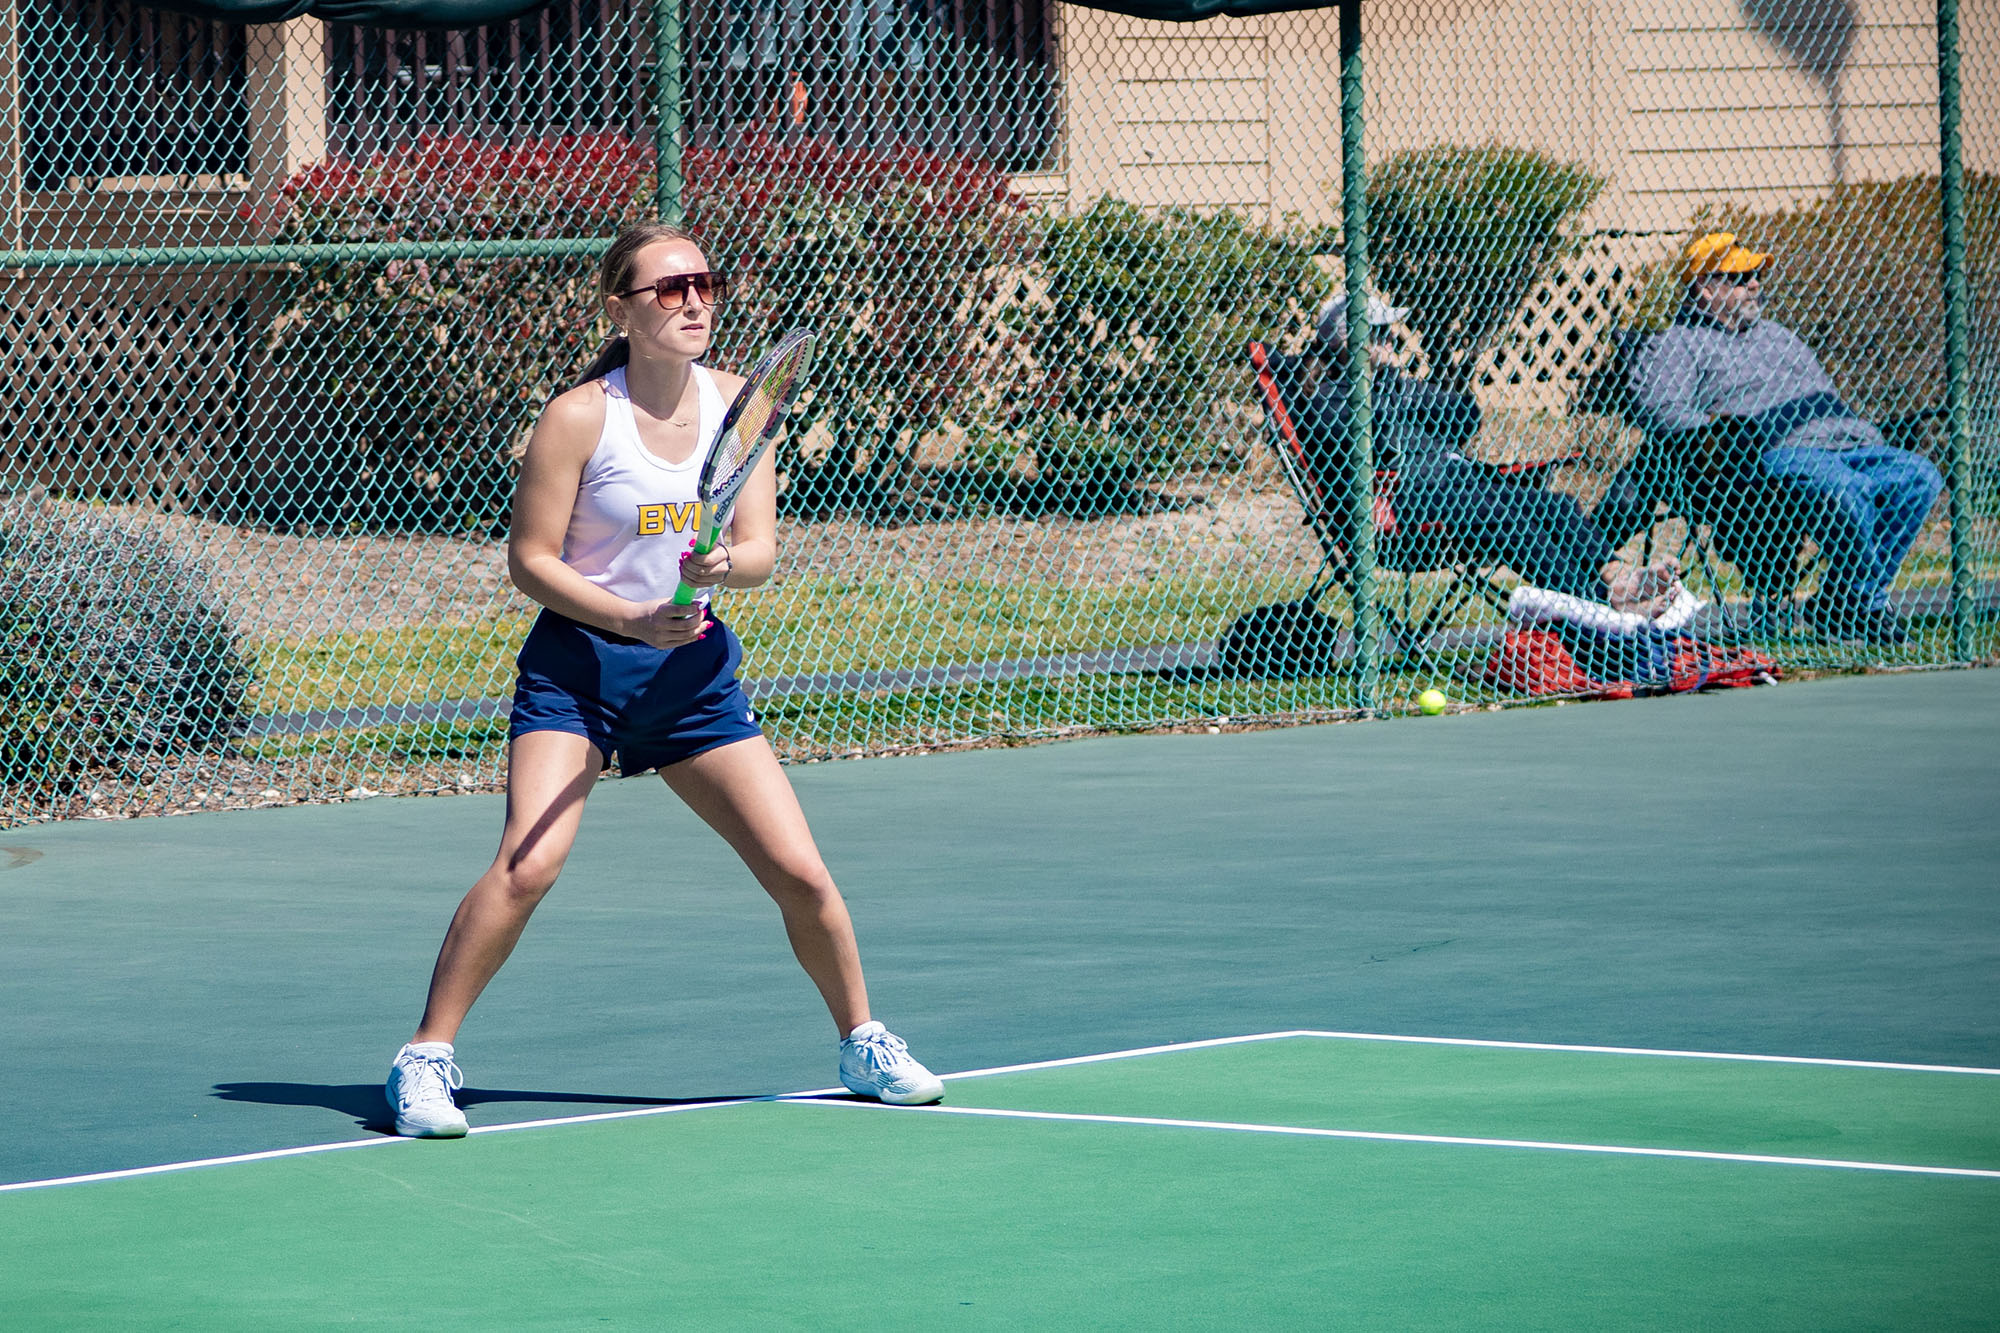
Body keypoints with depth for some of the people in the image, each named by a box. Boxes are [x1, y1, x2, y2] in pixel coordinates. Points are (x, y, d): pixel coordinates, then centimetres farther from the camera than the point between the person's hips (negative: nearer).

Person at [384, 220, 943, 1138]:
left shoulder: (735, 403, 0)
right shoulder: (580, 417, -14)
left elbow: (760, 551, -1)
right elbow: (530, 559, -11)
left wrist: (725, 566, -25)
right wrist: (632, 618, -23)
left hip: (693, 667, 4)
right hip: (577, 663, -4)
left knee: (801, 874, 0)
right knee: (526, 865, -22)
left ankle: (862, 1043, 23)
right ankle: (425, 1059, -11)